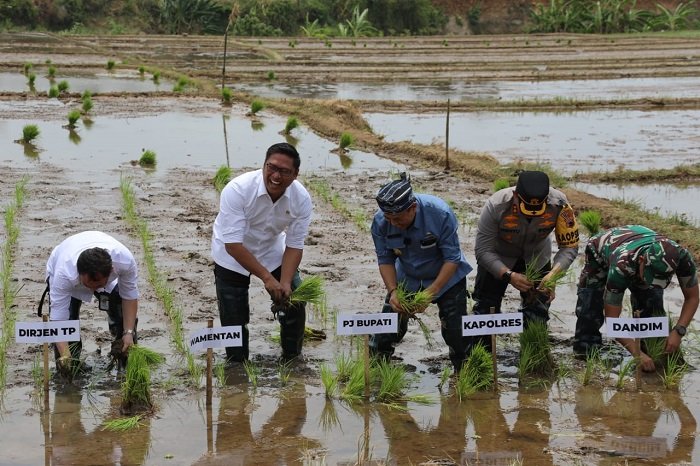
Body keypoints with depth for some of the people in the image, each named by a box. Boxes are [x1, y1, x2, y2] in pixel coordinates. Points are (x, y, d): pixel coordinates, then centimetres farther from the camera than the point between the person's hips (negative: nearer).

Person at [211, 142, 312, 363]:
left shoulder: (301, 199, -21)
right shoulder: (237, 190, -33)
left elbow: (294, 246, -14)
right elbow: (233, 245, -32)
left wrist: (285, 283, -29)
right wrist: (267, 278, -34)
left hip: (272, 251, 3)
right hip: (232, 256, -3)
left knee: (295, 303, -4)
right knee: (234, 319, -3)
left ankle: (292, 361, 18)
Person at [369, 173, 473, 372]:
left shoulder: (440, 213, -32)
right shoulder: (380, 221, -23)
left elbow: (452, 258, -25)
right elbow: (385, 260, -12)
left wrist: (431, 292, -31)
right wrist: (392, 292, -27)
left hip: (446, 277, -2)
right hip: (406, 278, 2)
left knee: (456, 329, -5)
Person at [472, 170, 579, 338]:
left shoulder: (559, 205, -33)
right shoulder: (496, 205, -37)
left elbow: (569, 247, -24)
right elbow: (483, 250, -31)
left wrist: (553, 274, -41)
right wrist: (509, 275, -44)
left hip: (536, 257, 2)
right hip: (498, 258, -2)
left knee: (537, 312, 6)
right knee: (486, 308, -1)